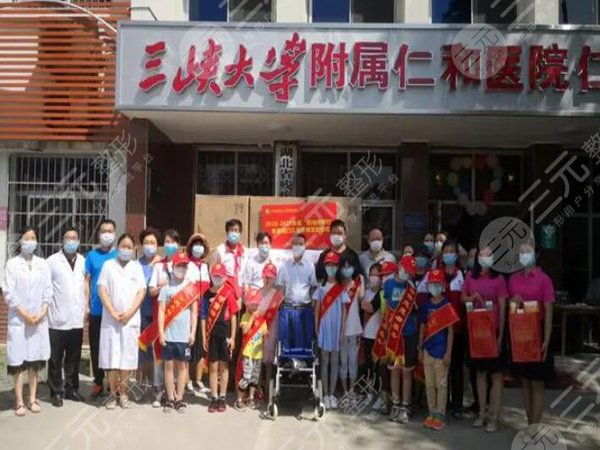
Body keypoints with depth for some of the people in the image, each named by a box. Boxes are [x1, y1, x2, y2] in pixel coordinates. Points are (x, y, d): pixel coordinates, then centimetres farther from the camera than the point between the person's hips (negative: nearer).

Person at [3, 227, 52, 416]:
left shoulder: (42, 264, 8)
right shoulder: (12, 263, -1)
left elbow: (48, 291, 6)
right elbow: (9, 293, -7)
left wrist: (41, 313, -6)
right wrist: (25, 315, -12)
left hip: (39, 319, 3)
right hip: (18, 320, -3)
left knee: (35, 361, 7)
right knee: (18, 361, -1)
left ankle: (32, 399, 16)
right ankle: (19, 402, 7)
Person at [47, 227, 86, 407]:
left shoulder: (83, 261, 9)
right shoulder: (52, 261, -4)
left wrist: (86, 306, 9)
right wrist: (46, 308, -8)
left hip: (77, 319, 4)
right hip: (57, 319, -4)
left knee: (74, 358, 12)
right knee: (56, 359, 5)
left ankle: (71, 388, 23)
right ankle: (56, 392, 15)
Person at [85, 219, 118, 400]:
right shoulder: (92, 255, 5)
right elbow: (87, 281, 5)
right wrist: (86, 306, -1)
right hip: (96, 311, 1)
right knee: (95, 348, 7)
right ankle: (98, 382, 20)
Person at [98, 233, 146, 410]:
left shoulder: (137, 267, 9)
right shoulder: (108, 265, 6)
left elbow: (141, 292, 3)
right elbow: (102, 290, 0)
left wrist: (129, 313, -9)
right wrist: (113, 313, -10)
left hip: (131, 320, 1)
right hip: (110, 320, -1)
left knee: (127, 358, 3)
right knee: (111, 358, 0)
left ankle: (123, 393, 14)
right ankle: (113, 393, 11)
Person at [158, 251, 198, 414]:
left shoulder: (191, 289, 4)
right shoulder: (166, 288, 2)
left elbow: (194, 312, 5)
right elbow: (161, 312, 0)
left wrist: (193, 332, -1)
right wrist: (161, 332, -6)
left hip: (184, 335, 0)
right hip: (168, 335, 0)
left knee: (182, 365, 6)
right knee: (169, 365, 5)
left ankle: (179, 398, 14)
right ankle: (170, 398, 14)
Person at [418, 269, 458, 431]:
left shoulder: (447, 306, -7)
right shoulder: (426, 305, 7)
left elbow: (450, 331, -7)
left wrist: (448, 353, -11)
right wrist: (420, 348, 8)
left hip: (441, 350, -5)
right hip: (428, 350, 5)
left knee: (441, 384, 3)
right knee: (429, 384, 12)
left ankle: (440, 415, 13)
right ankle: (431, 413, 23)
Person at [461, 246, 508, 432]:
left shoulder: (498, 279, -7)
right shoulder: (471, 276, 5)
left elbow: (502, 308, -7)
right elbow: (463, 298, 13)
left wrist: (500, 335, -10)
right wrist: (472, 298, -10)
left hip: (493, 330, -4)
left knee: (496, 373, 4)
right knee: (480, 372, 13)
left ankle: (494, 416, 12)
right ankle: (482, 413, 24)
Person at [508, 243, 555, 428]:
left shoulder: (543, 279, -9)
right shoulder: (513, 278, 7)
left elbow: (548, 312, -10)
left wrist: (546, 341, -14)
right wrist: (512, 300, -7)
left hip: (537, 334, -5)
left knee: (537, 384, 2)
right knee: (525, 382, 12)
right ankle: (529, 424, 22)